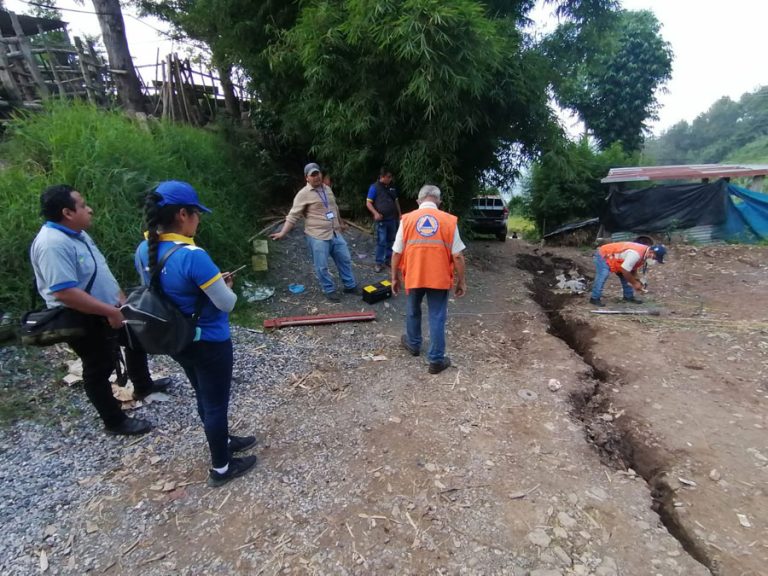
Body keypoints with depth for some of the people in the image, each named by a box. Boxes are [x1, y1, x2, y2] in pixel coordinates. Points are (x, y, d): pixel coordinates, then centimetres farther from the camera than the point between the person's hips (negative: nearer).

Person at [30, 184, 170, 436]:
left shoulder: (77, 234, 4)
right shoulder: (53, 245, -27)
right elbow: (65, 293, -33)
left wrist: (121, 298, 10)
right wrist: (111, 311, -30)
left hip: (107, 311, 10)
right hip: (83, 321, -10)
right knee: (99, 369, 6)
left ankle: (142, 386, 46)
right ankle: (115, 422, 25)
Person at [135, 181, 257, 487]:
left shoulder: (145, 250, -4)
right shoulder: (192, 255, -30)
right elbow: (227, 303, -24)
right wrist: (225, 286, -1)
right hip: (208, 343, -8)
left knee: (205, 398, 26)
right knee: (216, 404, 12)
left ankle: (222, 441, 49)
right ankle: (220, 468, 31)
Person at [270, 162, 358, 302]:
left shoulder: (327, 189, 11)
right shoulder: (303, 194, -10)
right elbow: (293, 216, -13)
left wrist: (340, 223, 34)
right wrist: (282, 233, -22)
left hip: (335, 233, 7)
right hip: (318, 237, -6)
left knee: (345, 260, 14)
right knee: (321, 267, 2)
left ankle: (350, 286, 30)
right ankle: (329, 291, 21)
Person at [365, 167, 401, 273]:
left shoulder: (392, 187, 11)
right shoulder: (374, 187, -6)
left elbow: (396, 201, 21)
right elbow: (368, 203, -8)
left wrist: (399, 214, 17)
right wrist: (375, 213, -22)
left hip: (392, 218, 6)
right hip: (381, 220, -6)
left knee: (391, 240, 11)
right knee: (381, 241, -7)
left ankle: (388, 259, 23)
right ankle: (379, 262, 2)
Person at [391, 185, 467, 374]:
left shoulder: (407, 219, -1)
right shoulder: (449, 220, -4)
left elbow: (397, 253, 0)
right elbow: (457, 256, -5)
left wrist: (395, 277, 10)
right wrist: (461, 281, 5)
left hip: (413, 276, 1)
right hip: (439, 278, -1)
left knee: (413, 311, 24)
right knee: (437, 318, 8)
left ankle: (413, 344, 43)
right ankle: (436, 360, 15)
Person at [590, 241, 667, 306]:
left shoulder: (644, 253, -1)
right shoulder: (636, 254, -33)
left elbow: (633, 268, 12)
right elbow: (625, 270, -29)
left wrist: (637, 281, 0)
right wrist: (634, 283, -17)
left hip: (613, 258, 10)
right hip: (603, 256, -10)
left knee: (625, 277, 11)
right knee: (602, 276, -23)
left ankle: (629, 297, 20)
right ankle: (595, 298, -20)